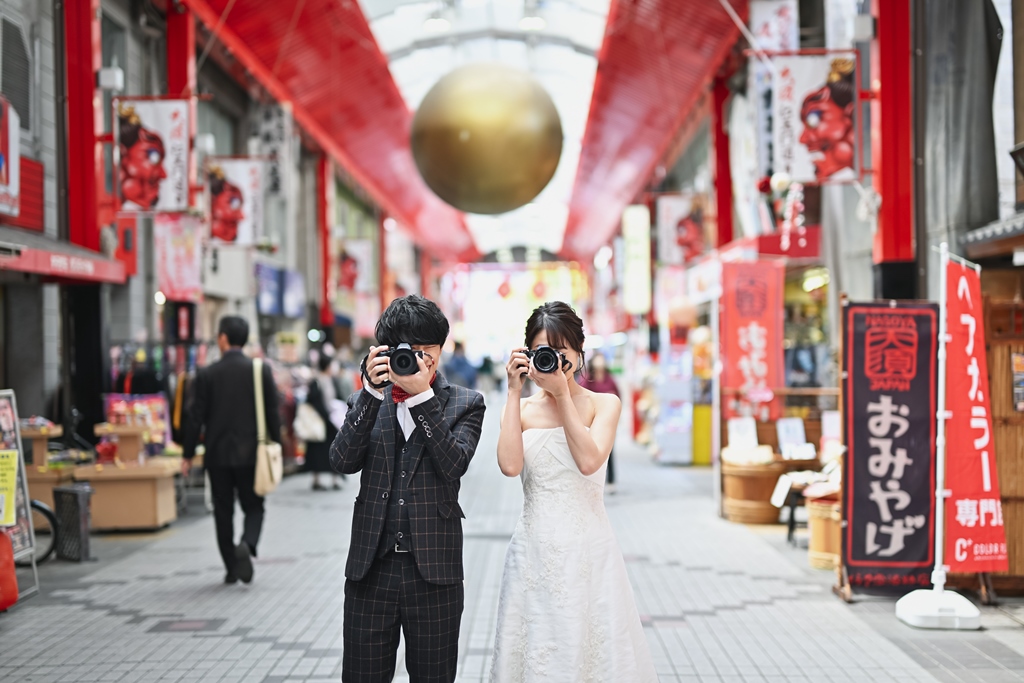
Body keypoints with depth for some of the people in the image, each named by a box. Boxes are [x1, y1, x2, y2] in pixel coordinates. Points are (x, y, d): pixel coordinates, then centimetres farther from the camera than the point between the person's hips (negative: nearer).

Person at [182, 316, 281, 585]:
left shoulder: (207, 375, -5)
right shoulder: (261, 370, -3)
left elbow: (196, 417, -4)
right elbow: (272, 413, -1)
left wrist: (188, 453, 5)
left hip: (218, 454, 0)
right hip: (250, 453, 0)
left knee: (223, 512, 10)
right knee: (254, 507, 10)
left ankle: (231, 568, 12)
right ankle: (247, 545, -19)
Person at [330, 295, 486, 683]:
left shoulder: (465, 404, 4)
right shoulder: (366, 401, 10)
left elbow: (453, 465, -12)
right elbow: (343, 461, -6)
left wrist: (422, 395, -17)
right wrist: (372, 391, -13)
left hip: (433, 573, -1)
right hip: (371, 568, 1)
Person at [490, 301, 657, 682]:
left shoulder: (603, 404, 3)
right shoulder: (522, 409, 6)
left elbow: (589, 461, -15)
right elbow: (510, 465, -13)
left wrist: (563, 394, -13)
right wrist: (515, 392, -10)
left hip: (589, 551, -1)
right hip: (535, 551, 1)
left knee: (594, 649, 1)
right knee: (535, 651, 4)